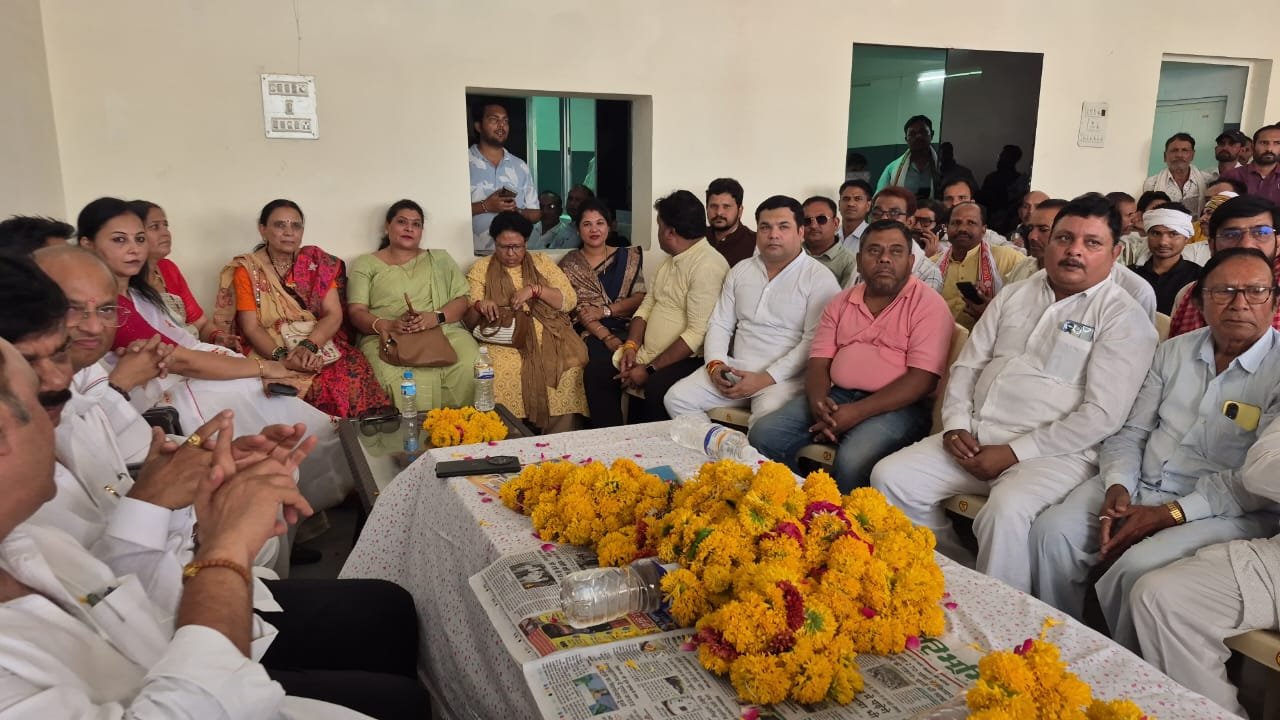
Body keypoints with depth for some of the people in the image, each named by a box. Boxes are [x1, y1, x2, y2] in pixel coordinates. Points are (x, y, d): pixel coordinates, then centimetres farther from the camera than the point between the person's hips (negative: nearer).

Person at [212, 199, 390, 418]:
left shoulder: (317, 261, 9)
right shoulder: (246, 270, 4)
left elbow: (334, 314, 1)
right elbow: (251, 328, -4)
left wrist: (308, 346, -17)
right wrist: (282, 356, -22)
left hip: (321, 346, 2)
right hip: (271, 353, -2)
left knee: (355, 375, -29)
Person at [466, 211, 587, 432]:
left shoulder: (541, 262, 17)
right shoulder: (480, 269, 14)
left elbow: (570, 299, 6)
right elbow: (469, 319, 8)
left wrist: (534, 289, -9)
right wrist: (479, 306, -16)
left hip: (547, 335, 1)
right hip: (503, 340, -1)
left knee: (570, 368, -29)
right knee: (501, 373, -34)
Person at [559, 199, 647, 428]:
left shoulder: (628, 257, 15)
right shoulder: (569, 265, 12)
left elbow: (640, 298, 7)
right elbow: (579, 309, 0)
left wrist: (605, 311, -8)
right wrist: (608, 338, -15)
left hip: (626, 329, 0)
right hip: (591, 334, 0)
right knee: (595, 368, -34)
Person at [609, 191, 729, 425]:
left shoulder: (707, 265, -16)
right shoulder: (671, 260, 15)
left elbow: (697, 334, -22)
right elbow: (647, 306, 16)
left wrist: (650, 370, -20)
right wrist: (631, 346, -2)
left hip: (687, 360, -9)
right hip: (648, 357, 9)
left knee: (655, 389, -35)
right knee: (597, 375, -3)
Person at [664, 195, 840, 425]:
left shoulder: (820, 278, -4)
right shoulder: (740, 270, 15)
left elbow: (814, 341, -13)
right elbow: (720, 323, 15)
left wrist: (766, 378, -19)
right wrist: (715, 363, -5)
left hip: (784, 376, -5)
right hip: (734, 369, 6)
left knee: (768, 418, -36)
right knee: (677, 398, -12)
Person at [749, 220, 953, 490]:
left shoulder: (929, 304, -4)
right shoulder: (841, 302, 14)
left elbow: (922, 378, -13)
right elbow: (819, 361, 11)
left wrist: (858, 412, -21)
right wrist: (818, 401, -13)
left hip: (896, 406, -5)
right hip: (835, 396, 6)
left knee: (852, 461, -34)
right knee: (764, 434, -13)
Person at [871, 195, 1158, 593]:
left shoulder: (1125, 318, -3)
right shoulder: (1014, 295, 16)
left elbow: (1102, 414, -13)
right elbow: (966, 366, 16)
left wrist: (1015, 453, -16)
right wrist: (956, 425, -2)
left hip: (1054, 453, -6)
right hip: (974, 438, 6)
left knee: (1006, 513, -35)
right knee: (890, 477, -10)